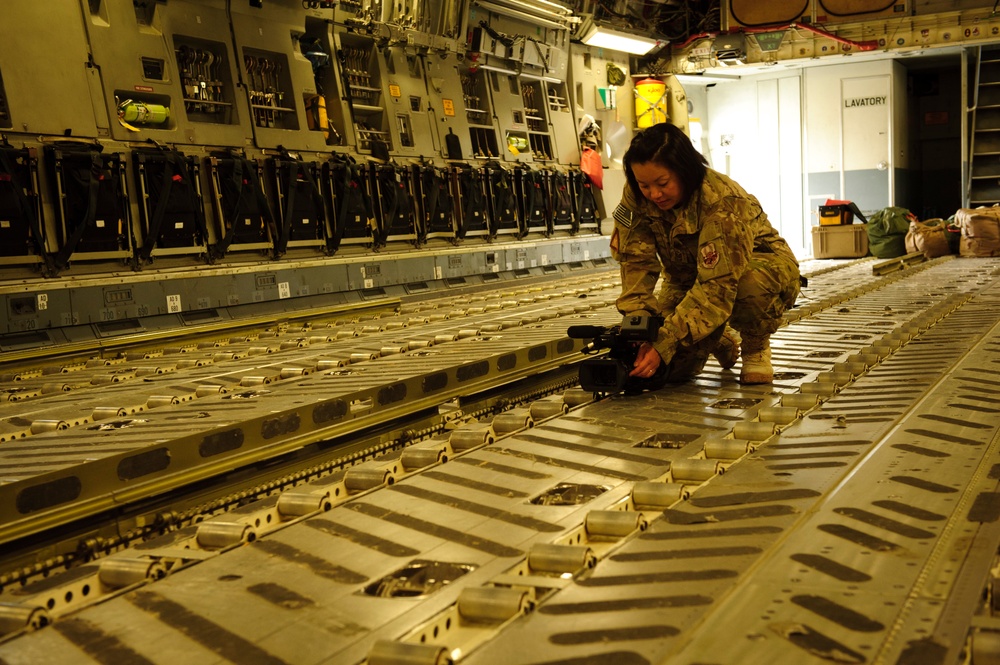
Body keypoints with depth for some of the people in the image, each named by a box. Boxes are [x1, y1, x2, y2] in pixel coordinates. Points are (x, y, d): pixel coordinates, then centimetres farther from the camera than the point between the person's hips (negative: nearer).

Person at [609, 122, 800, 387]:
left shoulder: (722, 203, -36)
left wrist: (664, 343, -47)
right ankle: (721, 342, 19)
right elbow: (636, 263, -24)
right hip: (688, 274, 5)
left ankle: (756, 348, -8)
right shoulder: (636, 196, -20)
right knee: (672, 369, -16)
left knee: (752, 282, -43)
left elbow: (717, 287, -40)